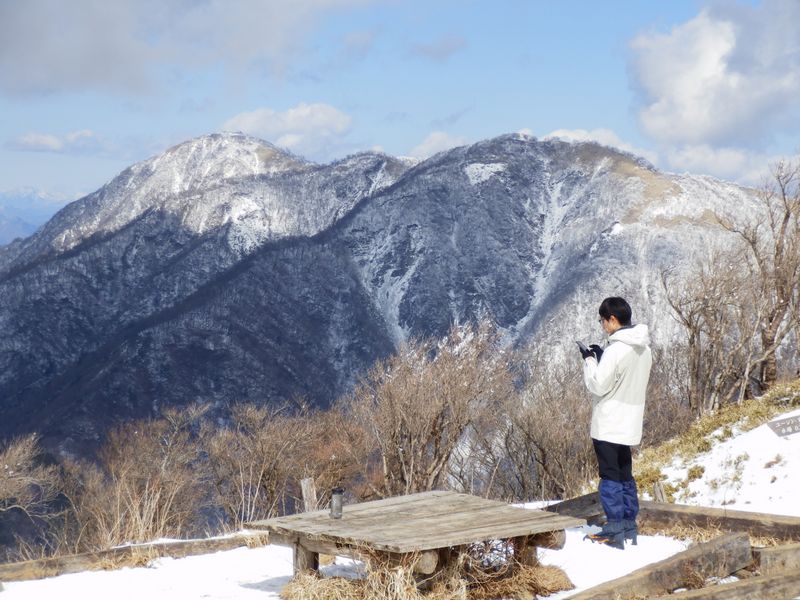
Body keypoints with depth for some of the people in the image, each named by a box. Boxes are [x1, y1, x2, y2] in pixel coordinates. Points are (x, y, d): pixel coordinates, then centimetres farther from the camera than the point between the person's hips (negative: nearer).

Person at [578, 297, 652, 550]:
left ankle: (614, 531, 0)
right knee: (625, 475, 16)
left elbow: (598, 385, -18)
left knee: (610, 476, -2)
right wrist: (601, 358, 10)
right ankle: (629, 525, 21)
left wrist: (589, 360, -4)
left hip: (608, 425, -8)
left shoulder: (616, 350, -21)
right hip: (630, 423, 8)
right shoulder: (643, 348, 7)